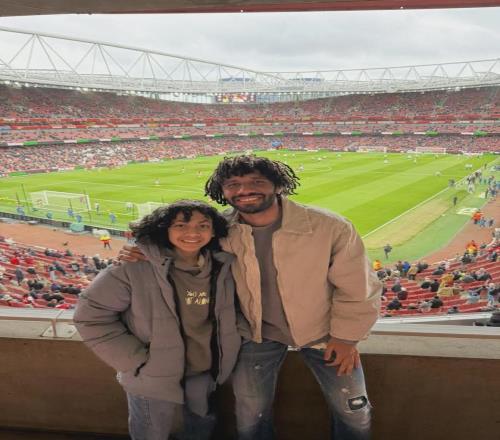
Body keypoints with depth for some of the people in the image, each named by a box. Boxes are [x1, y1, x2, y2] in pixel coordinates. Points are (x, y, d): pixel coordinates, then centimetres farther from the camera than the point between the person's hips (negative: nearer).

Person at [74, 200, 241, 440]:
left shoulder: (222, 266, -8)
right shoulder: (135, 267, -25)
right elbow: (91, 315, -19)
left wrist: (231, 340, 0)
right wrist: (135, 361, -19)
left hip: (205, 372, 5)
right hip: (152, 377, -4)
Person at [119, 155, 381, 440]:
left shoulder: (329, 227, -24)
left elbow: (356, 288, -12)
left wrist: (346, 337, -7)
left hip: (323, 332, -1)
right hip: (257, 332, 2)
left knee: (354, 412, 15)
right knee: (251, 416, 15)